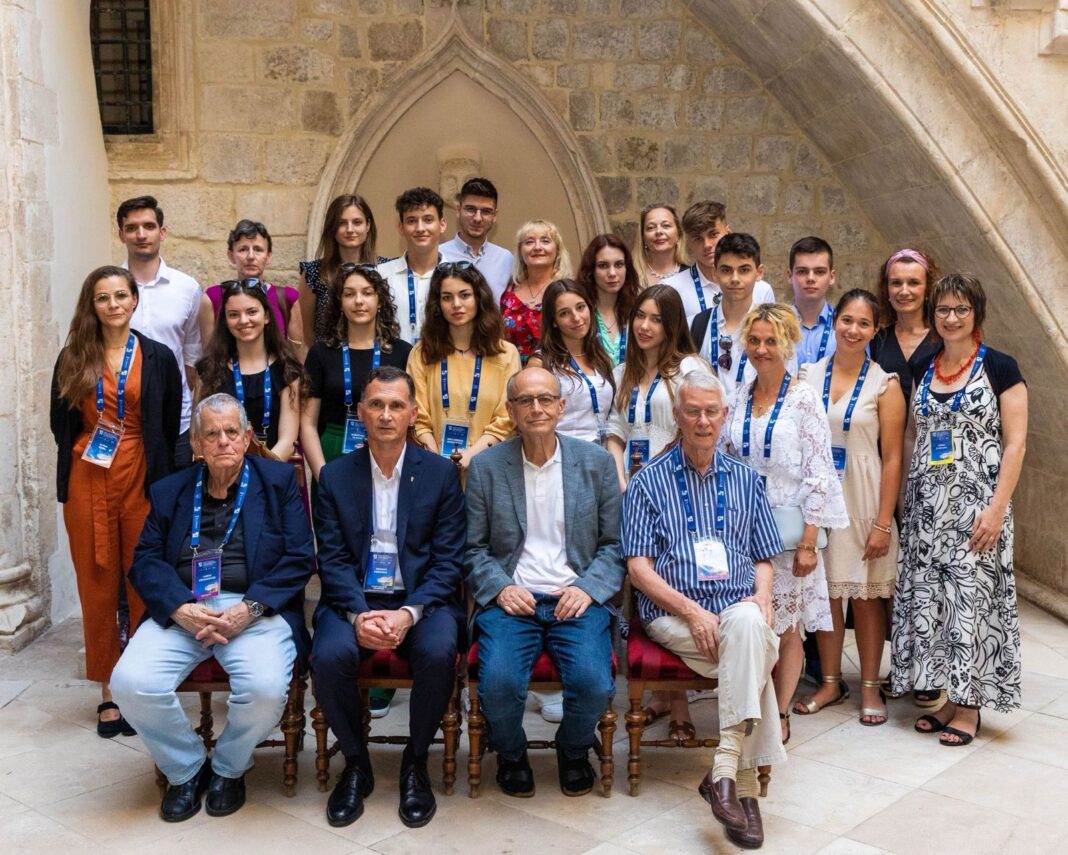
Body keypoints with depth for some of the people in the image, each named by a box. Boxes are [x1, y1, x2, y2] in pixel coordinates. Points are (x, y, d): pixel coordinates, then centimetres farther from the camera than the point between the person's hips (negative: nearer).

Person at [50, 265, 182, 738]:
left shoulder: (158, 358, 3)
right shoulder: (73, 358, 6)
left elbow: (170, 428, 4)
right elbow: (60, 423, 12)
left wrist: (161, 481, 1)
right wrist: (88, 452, 9)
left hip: (141, 482, -1)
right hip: (87, 484, 1)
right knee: (97, 588, 5)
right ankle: (108, 694, 13)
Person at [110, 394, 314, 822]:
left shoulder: (278, 481, 9)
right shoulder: (169, 491, 17)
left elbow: (298, 558, 0)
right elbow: (145, 560, 8)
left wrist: (248, 609, -13)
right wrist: (180, 608, -12)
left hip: (255, 608, -2)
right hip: (181, 610, 3)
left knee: (266, 688, -31)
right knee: (131, 682, -24)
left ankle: (228, 768, 5)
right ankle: (186, 769, 5)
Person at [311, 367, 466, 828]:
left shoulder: (441, 473, 4)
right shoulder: (335, 476, 7)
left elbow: (448, 561, -2)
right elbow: (333, 559, 1)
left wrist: (409, 614, -17)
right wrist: (358, 615, -17)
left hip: (422, 599, -1)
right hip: (354, 599, 1)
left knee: (438, 653, -32)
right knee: (329, 656, -29)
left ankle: (415, 763, -4)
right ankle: (356, 764, -2)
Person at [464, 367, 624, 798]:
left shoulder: (597, 462, 7)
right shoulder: (486, 467, 6)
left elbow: (614, 544, 7)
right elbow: (474, 548, 7)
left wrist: (588, 588, -9)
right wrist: (499, 588, -10)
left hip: (575, 600, 1)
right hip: (511, 600, 0)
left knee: (594, 683, -25)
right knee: (498, 682, -27)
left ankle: (573, 751, 12)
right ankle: (510, 755, 9)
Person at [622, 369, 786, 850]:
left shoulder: (745, 480, 19)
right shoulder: (648, 482, 8)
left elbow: (764, 558, 19)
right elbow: (638, 567, 0)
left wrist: (761, 598, -4)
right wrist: (691, 610, -14)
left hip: (738, 607, 3)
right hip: (672, 612, -2)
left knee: (749, 625, -35)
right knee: (755, 652, -31)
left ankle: (725, 770, -33)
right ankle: (745, 783, -27)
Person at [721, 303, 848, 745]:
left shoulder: (804, 400, -6)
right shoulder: (738, 399, 8)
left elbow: (818, 476, -8)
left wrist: (808, 542, -13)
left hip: (787, 528, -4)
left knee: (785, 626, 3)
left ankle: (780, 714, 17)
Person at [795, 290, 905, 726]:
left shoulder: (884, 385, -4)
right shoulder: (808, 375, 4)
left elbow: (891, 458, -5)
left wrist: (883, 522, -10)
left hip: (863, 500, -2)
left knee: (866, 595, 5)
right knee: (824, 592, 9)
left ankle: (870, 687, 18)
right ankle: (829, 683, 22)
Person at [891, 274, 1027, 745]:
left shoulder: (1000, 367, -3)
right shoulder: (921, 368, 10)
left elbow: (1015, 442, -7)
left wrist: (997, 507, -15)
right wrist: (905, 499, 7)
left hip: (976, 503, -5)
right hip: (928, 503, 5)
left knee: (972, 598, -2)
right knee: (929, 597, 5)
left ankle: (969, 706, 9)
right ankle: (948, 697, 18)